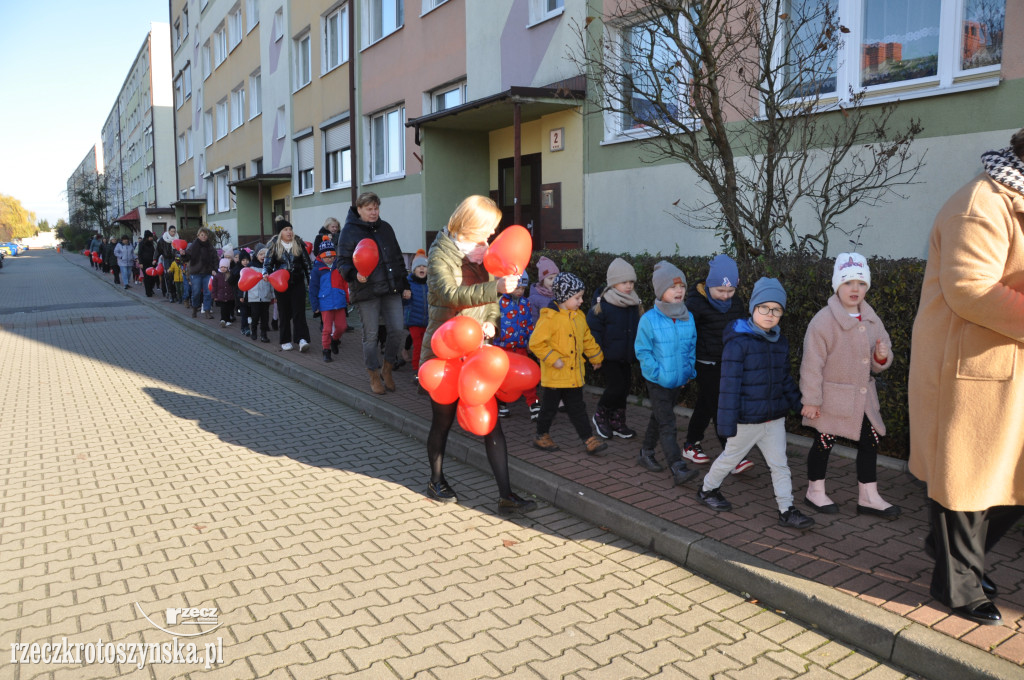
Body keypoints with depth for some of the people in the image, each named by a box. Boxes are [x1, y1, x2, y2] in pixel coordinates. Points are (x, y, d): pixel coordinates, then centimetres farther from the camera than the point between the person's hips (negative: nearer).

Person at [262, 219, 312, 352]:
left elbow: (306, 262, 9)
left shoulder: (298, 243, 4)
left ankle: (302, 339, -14)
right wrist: (266, 274, -21)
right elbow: (268, 263, 0)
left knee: (299, 311, -9)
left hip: (298, 282, 0)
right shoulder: (274, 246, 0)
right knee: (285, 312, 6)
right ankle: (285, 341, 14)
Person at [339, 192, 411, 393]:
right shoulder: (349, 231, -2)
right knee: (370, 335, 2)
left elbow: (398, 258, 20)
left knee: (397, 331, 0)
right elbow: (344, 262, -4)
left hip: (391, 289, 4)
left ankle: (387, 369, 22)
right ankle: (374, 376, 18)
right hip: (366, 292, -4)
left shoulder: (385, 228, 14)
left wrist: (405, 284, 17)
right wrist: (355, 274, -25)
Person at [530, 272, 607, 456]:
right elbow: (536, 343, -19)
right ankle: (542, 436, 26)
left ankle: (589, 440, 10)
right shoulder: (550, 317, -16)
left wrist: (596, 358, 27)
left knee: (577, 409, 10)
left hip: (574, 374, 6)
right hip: (554, 376, -6)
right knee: (549, 408, 9)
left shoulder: (579, 316, 8)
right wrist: (553, 359, -21)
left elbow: (587, 339, 22)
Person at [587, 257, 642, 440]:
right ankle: (600, 416, 13)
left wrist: (638, 353, 14)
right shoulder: (602, 305, -14)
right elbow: (593, 330, -12)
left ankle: (617, 423, 24)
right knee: (616, 386, -11)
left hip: (626, 357, 6)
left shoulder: (635, 305, 7)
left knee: (623, 388, 10)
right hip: (609, 357, -6)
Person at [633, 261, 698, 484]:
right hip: (658, 382, -6)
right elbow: (642, 350, -11)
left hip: (678, 380, 6)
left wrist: (689, 370, 4)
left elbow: (691, 346, 11)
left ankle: (646, 454, 37)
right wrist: (657, 373, -15)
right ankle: (678, 469, -9)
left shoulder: (688, 318, 0)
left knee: (658, 418, 20)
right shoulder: (649, 319, -15)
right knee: (667, 425, -7)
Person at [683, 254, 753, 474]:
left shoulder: (737, 304, 5)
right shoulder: (696, 303, -13)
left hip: (729, 365, 6)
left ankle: (691, 445, 31)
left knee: (705, 406, 17)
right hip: (707, 364, -6)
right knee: (720, 409, -8)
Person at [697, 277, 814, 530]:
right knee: (730, 458, 13)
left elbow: (786, 379, 16)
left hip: (775, 418, 6)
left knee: (780, 464, 10)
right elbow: (729, 385, -19)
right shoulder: (738, 343, -18)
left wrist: (799, 405, 13)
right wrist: (727, 423, -19)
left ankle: (786, 510, 20)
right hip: (747, 421, -6)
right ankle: (707, 489, 35)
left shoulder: (781, 343, 4)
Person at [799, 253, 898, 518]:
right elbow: (812, 364, -16)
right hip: (832, 396, -6)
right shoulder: (823, 321, -16)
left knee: (870, 442, 10)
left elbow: (877, 365, 13)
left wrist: (882, 357, -11)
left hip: (863, 396, 7)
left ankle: (868, 496, 23)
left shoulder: (871, 320, 5)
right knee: (824, 442, 4)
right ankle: (815, 492, 22)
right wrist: (811, 400, -16)